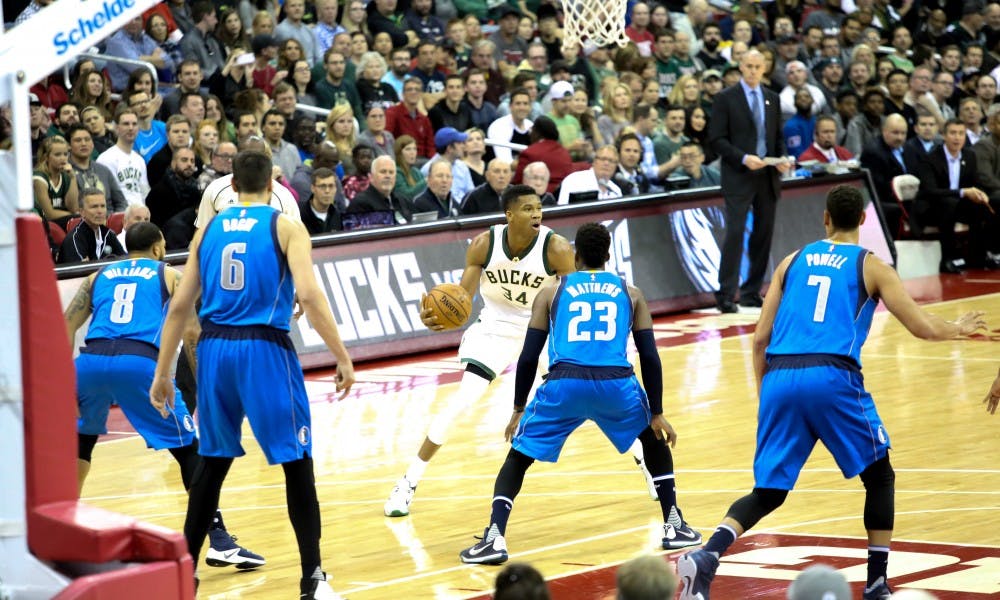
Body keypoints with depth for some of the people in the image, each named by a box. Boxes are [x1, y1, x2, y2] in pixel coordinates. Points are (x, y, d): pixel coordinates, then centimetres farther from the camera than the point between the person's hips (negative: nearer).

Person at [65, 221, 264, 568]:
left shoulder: (99, 276, 30)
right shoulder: (170, 275, 23)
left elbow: (65, 329, 19)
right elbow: (191, 332, 13)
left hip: (90, 360, 3)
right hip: (139, 361, -3)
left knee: (81, 439, 31)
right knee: (190, 449, 5)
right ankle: (220, 541, -4)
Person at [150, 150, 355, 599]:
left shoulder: (208, 230, 12)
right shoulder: (286, 227, 0)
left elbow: (179, 307, 11)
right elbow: (308, 295, -13)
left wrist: (162, 372, 17)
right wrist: (342, 357, -8)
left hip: (214, 348, 4)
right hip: (264, 348, -4)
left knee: (213, 461, 18)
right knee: (297, 463, 2)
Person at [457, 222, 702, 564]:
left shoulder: (552, 292, 19)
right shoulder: (629, 293, 21)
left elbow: (529, 357, 14)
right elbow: (650, 358, 15)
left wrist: (519, 409, 23)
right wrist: (657, 413, 21)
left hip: (564, 384, -1)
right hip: (616, 384, 1)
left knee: (518, 456, 16)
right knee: (655, 440, 30)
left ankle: (494, 539, -1)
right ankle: (674, 527, 25)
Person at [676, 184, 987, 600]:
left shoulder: (793, 262, 21)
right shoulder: (870, 266, 12)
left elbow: (761, 340, 17)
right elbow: (923, 328, 9)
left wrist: (764, 394, 27)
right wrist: (958, 329, 30)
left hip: (779, 378, 3)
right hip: (831, 378, -3)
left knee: (767, 493, 10)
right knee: (879, 477, 18)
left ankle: (705, 558, -15)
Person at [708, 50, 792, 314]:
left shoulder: (772, 99, 13)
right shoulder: (726, 98, -2)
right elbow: (716, 139, -7)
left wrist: (782, 159, -1)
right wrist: (743, 158, -18)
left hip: (768, 176, 5)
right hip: (739, 176, -5)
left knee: (763, 235, 6)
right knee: (735, 233, -12)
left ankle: (751, 292, 14)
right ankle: (726, 295, -10)